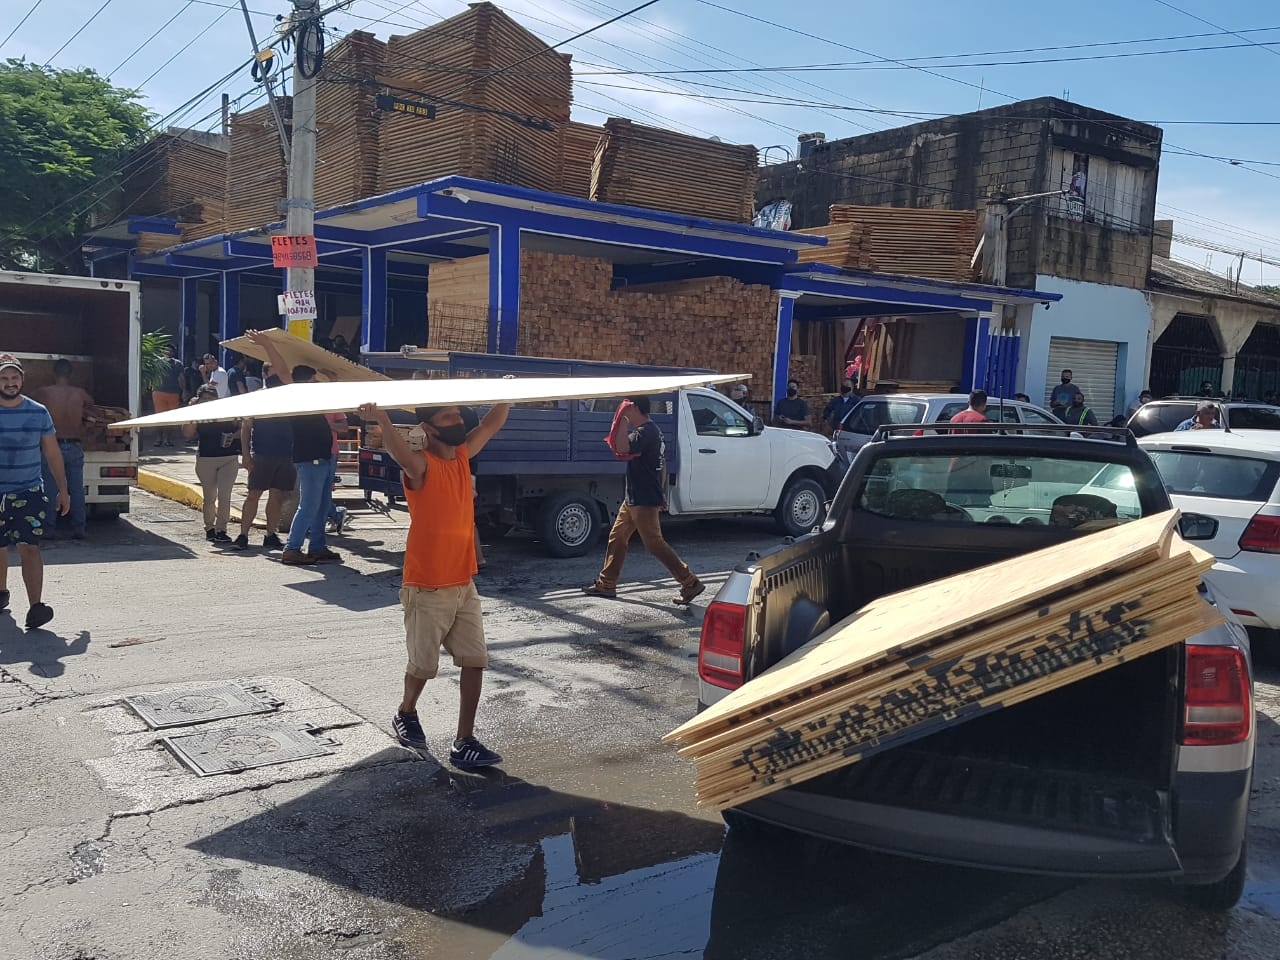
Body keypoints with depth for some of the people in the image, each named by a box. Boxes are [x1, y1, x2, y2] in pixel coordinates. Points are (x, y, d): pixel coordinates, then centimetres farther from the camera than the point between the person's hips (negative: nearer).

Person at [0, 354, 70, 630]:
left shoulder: (38, 412, 1)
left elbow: (52, 453, 8)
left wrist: (63, 490, 6)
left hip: (29, 493, -1)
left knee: (29, 547, -14)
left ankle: (35, 607, -21)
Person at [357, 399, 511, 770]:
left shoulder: (463, 455, 6)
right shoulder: (420, 464, -16)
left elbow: (490, 425, 18)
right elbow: (401, 452, -39)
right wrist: (382, 420, -59)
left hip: (464, 584, 6)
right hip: (427, 589, -6)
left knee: (475, 661, 0)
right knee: (423, 665, 8)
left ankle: (464, 743, 5)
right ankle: (406, 714, 38)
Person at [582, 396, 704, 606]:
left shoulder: (645, 432, -20)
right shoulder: (652, 430, 13)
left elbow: (622, 449, -38)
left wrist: (623, 419, -31)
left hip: (644, 501, -10)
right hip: (633, 499, 10)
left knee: (654, 544, -6)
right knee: (617, 538, 14)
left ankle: (690, 583, 0)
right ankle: (606, 584, 22)